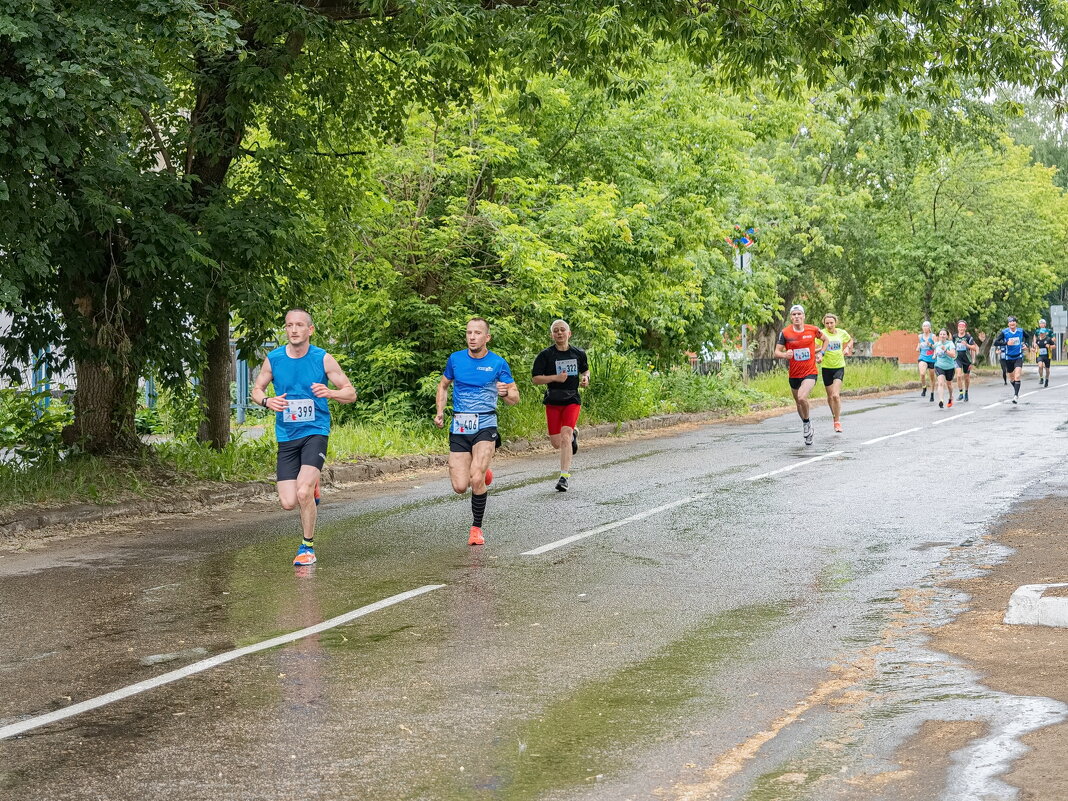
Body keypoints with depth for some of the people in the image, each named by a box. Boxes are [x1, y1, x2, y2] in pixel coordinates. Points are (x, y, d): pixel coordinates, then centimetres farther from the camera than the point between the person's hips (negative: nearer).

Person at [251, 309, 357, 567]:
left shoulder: (323, 359, -4)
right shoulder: (273, 359, 1)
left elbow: (351, 393, 1)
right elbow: (256, 390, 13)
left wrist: (330, 393, -21)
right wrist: (267, 401, -10)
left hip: (315, 432, -3)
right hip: (286, 436, 3)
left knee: (303, 492, -21)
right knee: (288, 503, -4)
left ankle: (307, 547, 1)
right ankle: (312, 489, 34)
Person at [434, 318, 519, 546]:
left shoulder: (498, 363, -2)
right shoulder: (455, 359, 5)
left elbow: (515, 398, 2)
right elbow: (443, 385, 22)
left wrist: (505, 393, -21)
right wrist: (440, 412, 8)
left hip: (485, 426, -3)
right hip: (459, 428, 3)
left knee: (476, 480, -21)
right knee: (460, 487, -4)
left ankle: (476, 527, -1)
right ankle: (483, 474, 32)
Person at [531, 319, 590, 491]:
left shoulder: (579, 353, 6)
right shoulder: (545, 355, -3)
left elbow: (585, 370, 25)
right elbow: (535, 378, -6)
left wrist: (585, 378, 2)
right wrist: (555, 377, -19)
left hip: (572, 400, -1)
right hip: (553, 401, 1)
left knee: (565, 437, -18)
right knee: (556, 443, 6)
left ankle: (564, 477, -15)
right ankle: (573, 435, 42)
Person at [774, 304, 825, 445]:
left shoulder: (813, 330, -4)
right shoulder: (785, 333, -7)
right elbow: (776, 353, -8)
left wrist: (820, 353, 6)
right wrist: (785, 355, -30)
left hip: (810, 372, -2)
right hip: (794, 374, 2)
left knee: (802, 398, -25)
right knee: (798, 403, 15)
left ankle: (807, 422, 1)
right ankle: (807, 428, 37)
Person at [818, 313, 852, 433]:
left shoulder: (842, 333, -1)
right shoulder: (821, 334, -9)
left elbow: (850, 340, 21)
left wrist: (847, 348, 4)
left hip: (839, 367, 0)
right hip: (826, 368, 0)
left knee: (836, 395, -15)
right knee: (830, 396, 10)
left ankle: (837, 422, -8)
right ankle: (835, 416, 34)